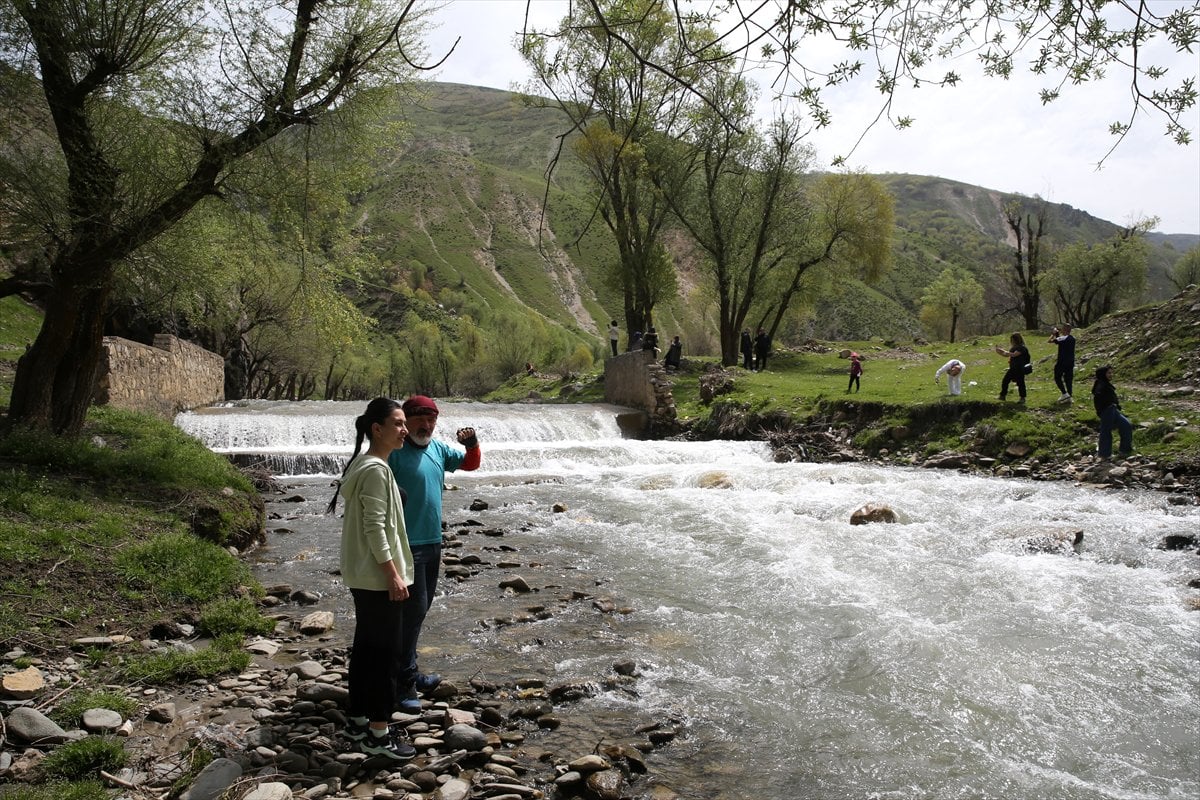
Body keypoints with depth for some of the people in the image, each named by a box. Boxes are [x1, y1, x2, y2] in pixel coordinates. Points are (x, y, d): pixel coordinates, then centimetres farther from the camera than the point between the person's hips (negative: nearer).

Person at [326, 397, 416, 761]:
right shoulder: (376, 469, -19)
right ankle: (378, 734, 6)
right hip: (379, 578, -10)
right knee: (384, 652, -2)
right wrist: (394, 575, -20)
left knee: (366, 648, 17)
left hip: (365, 576, 10)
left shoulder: (364, 465, 12)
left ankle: (359, 721, 27)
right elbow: (375, 528, -22)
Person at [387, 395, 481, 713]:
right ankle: (403, 684, -1)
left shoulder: (438, 449, 8)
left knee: (420, 609, 16)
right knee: (412, 610, -8)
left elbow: (471, 463, 20)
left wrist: (471, 443, -1)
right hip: (406, 545, -8)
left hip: (433, 543, 8)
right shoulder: (395, 452, -13)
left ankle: (407, 671, 29)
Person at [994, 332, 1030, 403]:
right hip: (1012, 368, 9)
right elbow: (1007, 355, 18)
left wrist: (1003, 351, -22)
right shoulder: (1014, 348, 13)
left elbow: (1014, 354, -27)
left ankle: (1022, 398, 6)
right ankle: (1003, 396, 16)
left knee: (1020, 383, -4)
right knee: (1005, 381, 7)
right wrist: (1000, 352, 3)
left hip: (1019, 369, -9)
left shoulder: (1022, 348, -14)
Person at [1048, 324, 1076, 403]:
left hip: (1062, 362, -7)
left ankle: (1065, 394, -7)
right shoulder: (1073, 339, 10)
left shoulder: (1063, 338, -16)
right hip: (1071, 362, 7)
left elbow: (1050, 340, -17)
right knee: (1068, 379, 10)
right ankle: (1069, 397, 10)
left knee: (1057, 378, 5)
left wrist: (1054, 333, -2)